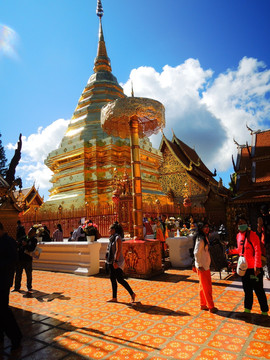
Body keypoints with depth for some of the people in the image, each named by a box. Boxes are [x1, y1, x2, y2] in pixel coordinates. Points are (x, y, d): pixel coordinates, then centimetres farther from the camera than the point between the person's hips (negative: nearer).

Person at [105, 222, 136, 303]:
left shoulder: (117, 238, -15)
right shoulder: (113, 238, 13)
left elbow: (118, 250, -22)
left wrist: (115, 261, -25)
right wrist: (108, 259, 20)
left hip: (117, 262, -9)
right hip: (112, 262, 10)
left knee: (120, 280, -6)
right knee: (112, 279, 10)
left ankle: (132, 294, 6)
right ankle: (114, 298, 18)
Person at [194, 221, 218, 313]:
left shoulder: (205, 237, 10)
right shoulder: (200, 239, -20)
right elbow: (196, 253, -23)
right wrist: (199, 266, -20)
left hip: (206, 265, 9)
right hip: (202, 267, -9)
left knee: (203, 286, 17)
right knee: (207, 287, 2)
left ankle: (203, 304, 28)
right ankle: (211, 306, 14)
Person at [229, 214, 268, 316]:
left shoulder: (252, 235, -14)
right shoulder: (238, 235, 8)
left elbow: (257, 251, -19)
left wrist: (257, 266, -24)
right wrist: (232, 251, 11)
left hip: (253, 268, -7)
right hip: (243, 267, 7)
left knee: (259, 290, 5)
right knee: (247, 290, 19)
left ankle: (264, 312, 21)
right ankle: (247, 309, 32)